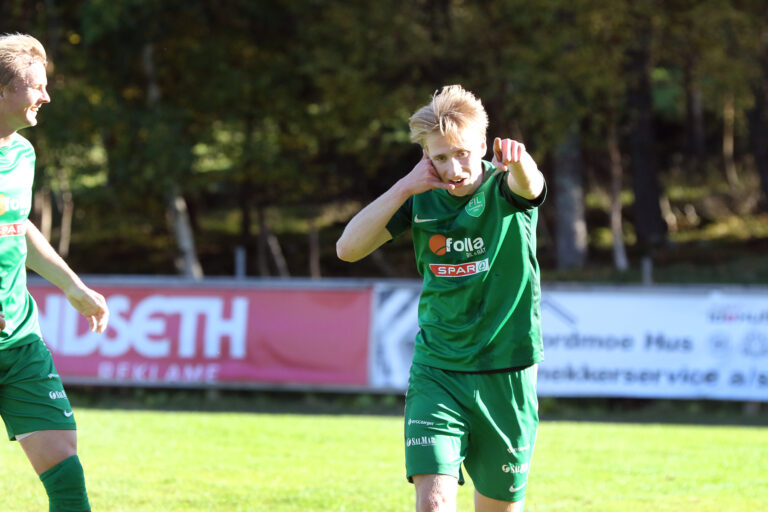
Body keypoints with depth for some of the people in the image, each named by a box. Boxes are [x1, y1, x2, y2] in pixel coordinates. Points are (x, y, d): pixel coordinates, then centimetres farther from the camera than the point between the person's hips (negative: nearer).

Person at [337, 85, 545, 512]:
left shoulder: (505, 189, -9)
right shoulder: (422, 198, 0)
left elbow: (529, 185, -34)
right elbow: (348, 248, -7)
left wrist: (519, 161, -59)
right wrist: (404, 188, -17)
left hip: (506, 374, -1)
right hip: (436, 372, 1)